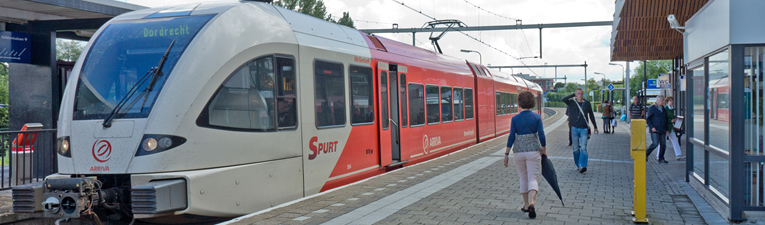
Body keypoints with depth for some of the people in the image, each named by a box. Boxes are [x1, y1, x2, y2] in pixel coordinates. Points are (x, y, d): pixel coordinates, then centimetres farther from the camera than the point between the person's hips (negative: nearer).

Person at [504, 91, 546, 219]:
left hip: (519, 151, 1)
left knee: (523, 178, 16)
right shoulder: (537, 117, -2)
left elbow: (511, 137, -5)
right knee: (533, 178, 0)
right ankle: (532, 203, -21)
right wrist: (544, 150, 10)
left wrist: (507, 153, 1)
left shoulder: (515, 118, -3)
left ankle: (526, 205, 21)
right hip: (533, 150, -1)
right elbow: (541, 135, -3)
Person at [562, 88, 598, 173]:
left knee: (583, 148, -11)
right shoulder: (572, 102, 3)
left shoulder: (587, 103, 7)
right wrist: (573, 94, -11)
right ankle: (578, 165, 21)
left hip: (584, 128, -1)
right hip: (574, 128, 1)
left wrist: (595, 127, 20)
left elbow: (591, 115, 16)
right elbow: (564, 99, -18)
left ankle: (582, 166, -18)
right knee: (576, 148, 7)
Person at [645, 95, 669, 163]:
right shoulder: (652, 108, -3)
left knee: (663, 145, 2)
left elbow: (665, 120, 23)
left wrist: (667, 129, 17)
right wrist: (651, 127, -16)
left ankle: (661, 159, 11)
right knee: (655, 143, -17)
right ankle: (646, 154, 1)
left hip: (662, 130, 6)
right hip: (654, 130, -6)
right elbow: (647, 119, -4)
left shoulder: (663, 108, 16)